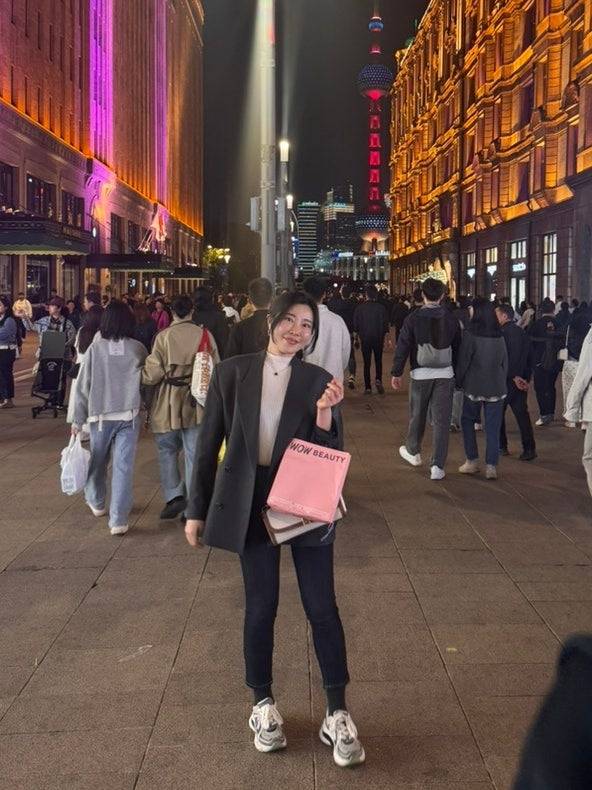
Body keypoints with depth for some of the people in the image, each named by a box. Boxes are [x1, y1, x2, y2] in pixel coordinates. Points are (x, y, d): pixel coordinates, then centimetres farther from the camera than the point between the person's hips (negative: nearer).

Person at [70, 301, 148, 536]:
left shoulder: (95, 348, -6)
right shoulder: (138, 349, -4)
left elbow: (83, 386, -3)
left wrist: (78, 420, 4)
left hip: (100, 416, 1)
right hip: (129, 415, -1)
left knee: (98, 462, 20)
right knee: (123, 466, 0)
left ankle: (96, 503, 41)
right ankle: (118, 520, -4)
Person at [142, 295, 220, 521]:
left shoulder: (163, 336, -9)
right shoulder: (205, 335, -3)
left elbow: (153, 374, -10)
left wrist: (141, 378, 11)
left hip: (168, 405, -2)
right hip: (196, 403, 2)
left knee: (167, 451, 13)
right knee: (193, 454, 8)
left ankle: (174, 496, -1)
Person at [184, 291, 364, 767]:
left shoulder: (319, 381, -1)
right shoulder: (232, 373, -1)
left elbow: (328, 455, -3)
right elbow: (210, 443, 3)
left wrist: (324, 412, -21)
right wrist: (197, 509, 3)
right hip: (251, 506, 0)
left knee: (322, 608, 2)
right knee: (260, 607, 10)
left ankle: (338, 714, 16)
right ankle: (263, 704, 30)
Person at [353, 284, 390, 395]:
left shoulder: (359, 308, -6)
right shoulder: (381, 307, -6)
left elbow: (355, 325, 0)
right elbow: (385, 324, -2)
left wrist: (358, 336, 15)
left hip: (365, 339, 0)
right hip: (378, 339, 0)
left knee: (367, 363, 5)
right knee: (378, 361, 15)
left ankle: (368, 387, 3)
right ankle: (378, 379, -9)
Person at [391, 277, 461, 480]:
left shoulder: (413, 318, -6)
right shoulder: (451, 319, 2)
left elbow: (403, 347, -5)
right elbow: (458, 347, 8)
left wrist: (397, 373, 3)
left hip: (420, 374, -1)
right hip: (445, 374, 1)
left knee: (417, 416, 17)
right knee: (442, 420, 1)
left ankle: (413, 452, 38)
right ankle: (437, 466, -1)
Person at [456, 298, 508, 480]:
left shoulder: (471, 333, -11)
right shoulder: (499, 335, 4)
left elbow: (463, 361, -9)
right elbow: (505, 361, 9)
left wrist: (459, 381, 3)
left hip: (475, 386, -4)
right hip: (497, 387, 4)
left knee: (468, 420, 14)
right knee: (493, 427, 5)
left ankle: (472, 461, 12)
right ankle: (491, 466, 4)